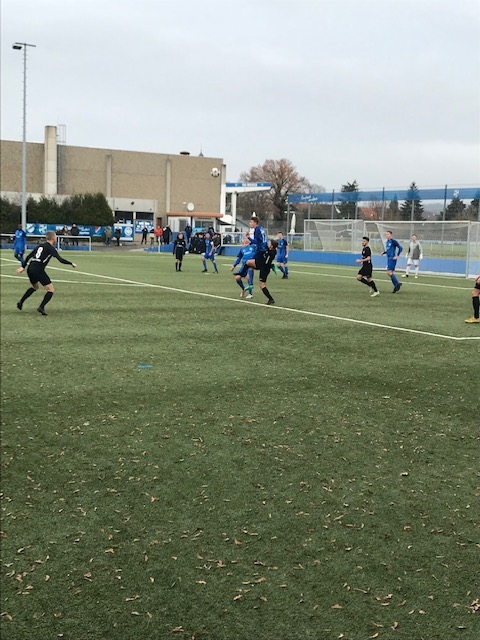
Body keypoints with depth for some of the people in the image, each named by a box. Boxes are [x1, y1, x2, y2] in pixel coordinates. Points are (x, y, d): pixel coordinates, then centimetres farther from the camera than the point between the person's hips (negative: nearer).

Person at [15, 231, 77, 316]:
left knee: (34, 287, 33)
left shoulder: (40, 246, 18)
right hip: (38, 270, -8)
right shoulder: (51, 248, -3)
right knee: (51, 290, -1)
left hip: (30, 268, 8)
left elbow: (29, 256, 18)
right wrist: (72, 263, 2)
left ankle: (21, 302, 26)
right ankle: (41, 307, -17)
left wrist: (23, 266, 21)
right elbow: (61, 260, -10)